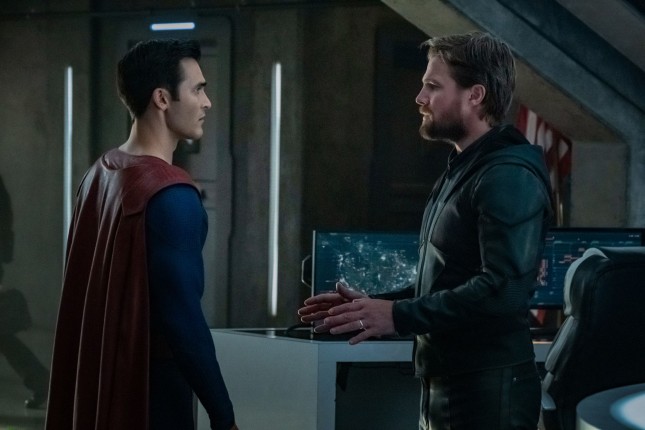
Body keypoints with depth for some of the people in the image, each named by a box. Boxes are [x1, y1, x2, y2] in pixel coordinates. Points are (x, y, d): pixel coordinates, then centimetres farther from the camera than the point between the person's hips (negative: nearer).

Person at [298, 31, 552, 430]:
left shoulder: (509, 176, -16)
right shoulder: (461, 171, 18)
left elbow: (504, 289, -27)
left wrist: (398, 316, -23)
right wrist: (374, 305, 12)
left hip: (487, 390, -10)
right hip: (446, 385, 10)